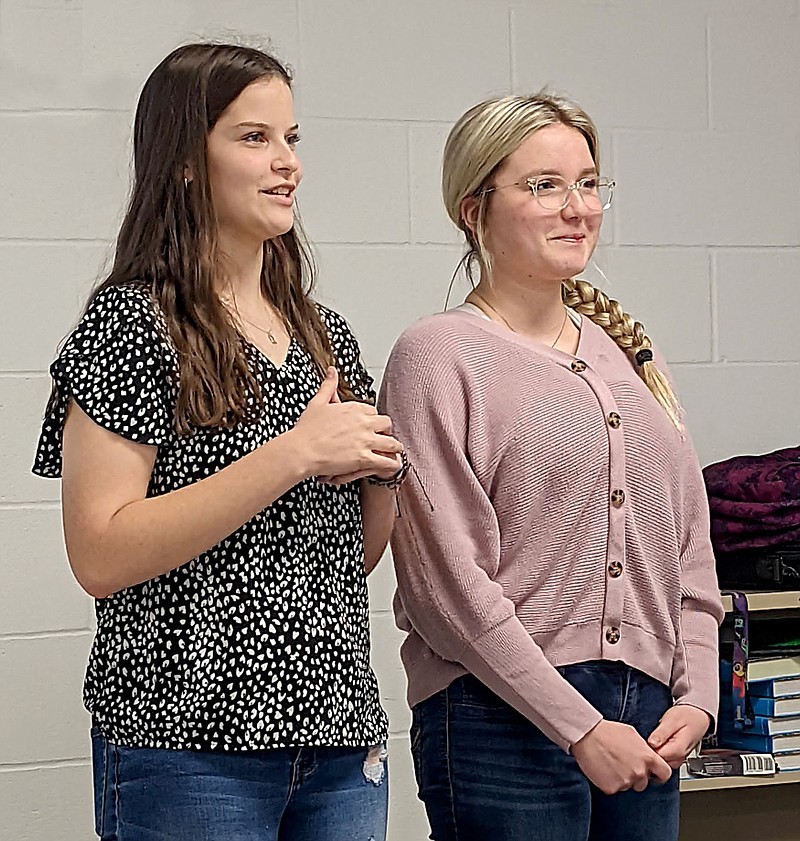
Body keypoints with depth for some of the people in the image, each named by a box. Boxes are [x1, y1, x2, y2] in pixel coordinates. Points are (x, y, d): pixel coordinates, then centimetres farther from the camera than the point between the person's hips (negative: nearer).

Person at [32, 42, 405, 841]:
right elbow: (99, 557, -17)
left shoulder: (325, 334, 12)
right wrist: (293, 454, -19)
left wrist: (379, 473, -2)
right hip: (191, 748, -6)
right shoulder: (134, 321, -7)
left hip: (340, 733, 6)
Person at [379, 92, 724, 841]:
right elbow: (447, 580, -11)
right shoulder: (438, 355, -5)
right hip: (505, 722, -6)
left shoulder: (624, 349, 14)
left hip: (647, 723, 6)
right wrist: (581, 728, -13)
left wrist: (695, 695, 2)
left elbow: (689, 539, 15)